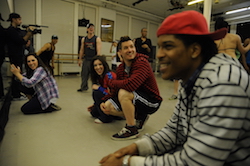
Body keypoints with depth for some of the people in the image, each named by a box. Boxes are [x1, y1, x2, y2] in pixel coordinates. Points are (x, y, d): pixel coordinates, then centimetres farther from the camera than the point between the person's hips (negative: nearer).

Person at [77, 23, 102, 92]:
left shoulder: (97, 39, -4)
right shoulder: (84, 39, 9)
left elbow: (98, 50, -12)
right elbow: (82, 50, 13)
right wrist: (80, 59, 10)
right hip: (86, 60, 5)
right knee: (84, 74, 11)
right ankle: (84, 87, 27)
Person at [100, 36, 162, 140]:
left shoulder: (142, 62, -21)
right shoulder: (120, 68, 2)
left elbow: (131, 84, -37)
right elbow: (117, 90, 8)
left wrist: (111, 82, -19)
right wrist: (104, 101, -9)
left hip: (151, 101, -8)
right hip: (134, 99, 8)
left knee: (124, 93, -32)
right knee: (108, 106, -1)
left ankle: (132, 130, -13)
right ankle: (139, 117, 15)